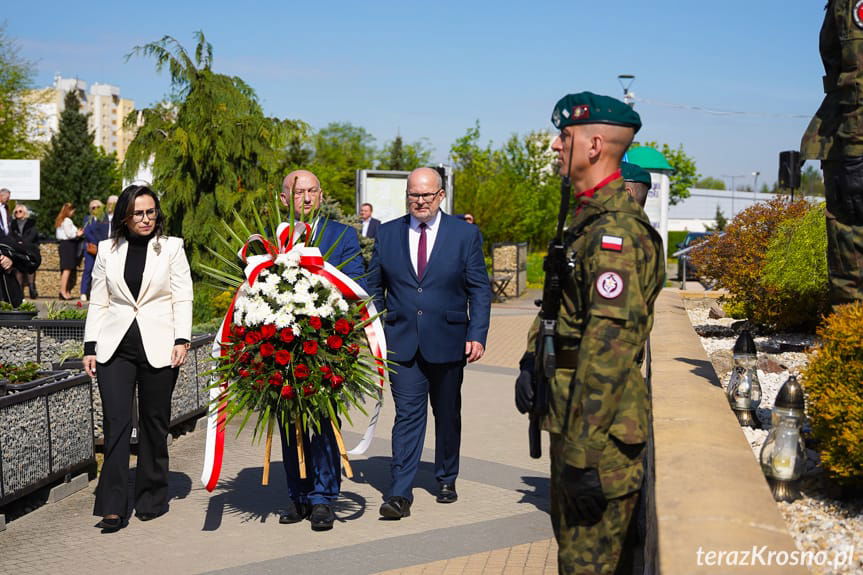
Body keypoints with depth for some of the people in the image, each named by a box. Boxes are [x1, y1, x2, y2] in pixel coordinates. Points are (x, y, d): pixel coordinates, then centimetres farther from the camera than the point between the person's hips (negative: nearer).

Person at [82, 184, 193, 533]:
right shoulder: (108, 250, 11)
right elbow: (98, 302, 11)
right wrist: (90, 346, 4)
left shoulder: (171, 247, 6)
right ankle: (112, 507, -7)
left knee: (154, 423, 6)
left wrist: (182, 340, -9)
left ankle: (152, 498, 20)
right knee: (116, 421, -8)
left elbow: (183, 299, 2)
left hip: (158, 346, -1)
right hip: (115, 346, 1)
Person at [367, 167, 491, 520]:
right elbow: (374, 288, 10)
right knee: (407, 414, -7)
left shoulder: (465, 234, 1)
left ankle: (446, 479, 32)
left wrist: (477, 335, -8)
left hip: (448, 341, 0)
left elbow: (479, 289, 0)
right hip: (401, 342, 0)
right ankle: (400, 494, -7)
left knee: (447, 415, 13)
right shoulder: (386, 234, 5)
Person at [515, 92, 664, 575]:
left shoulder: (616, 228, -22)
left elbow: (609, 343, -28)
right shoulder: (590, 217, 13)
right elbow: (558, 301, 24)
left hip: (601, 425, -11)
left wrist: (584, 454, -28)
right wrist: (532, 361, 9)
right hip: (572, 413, 11)